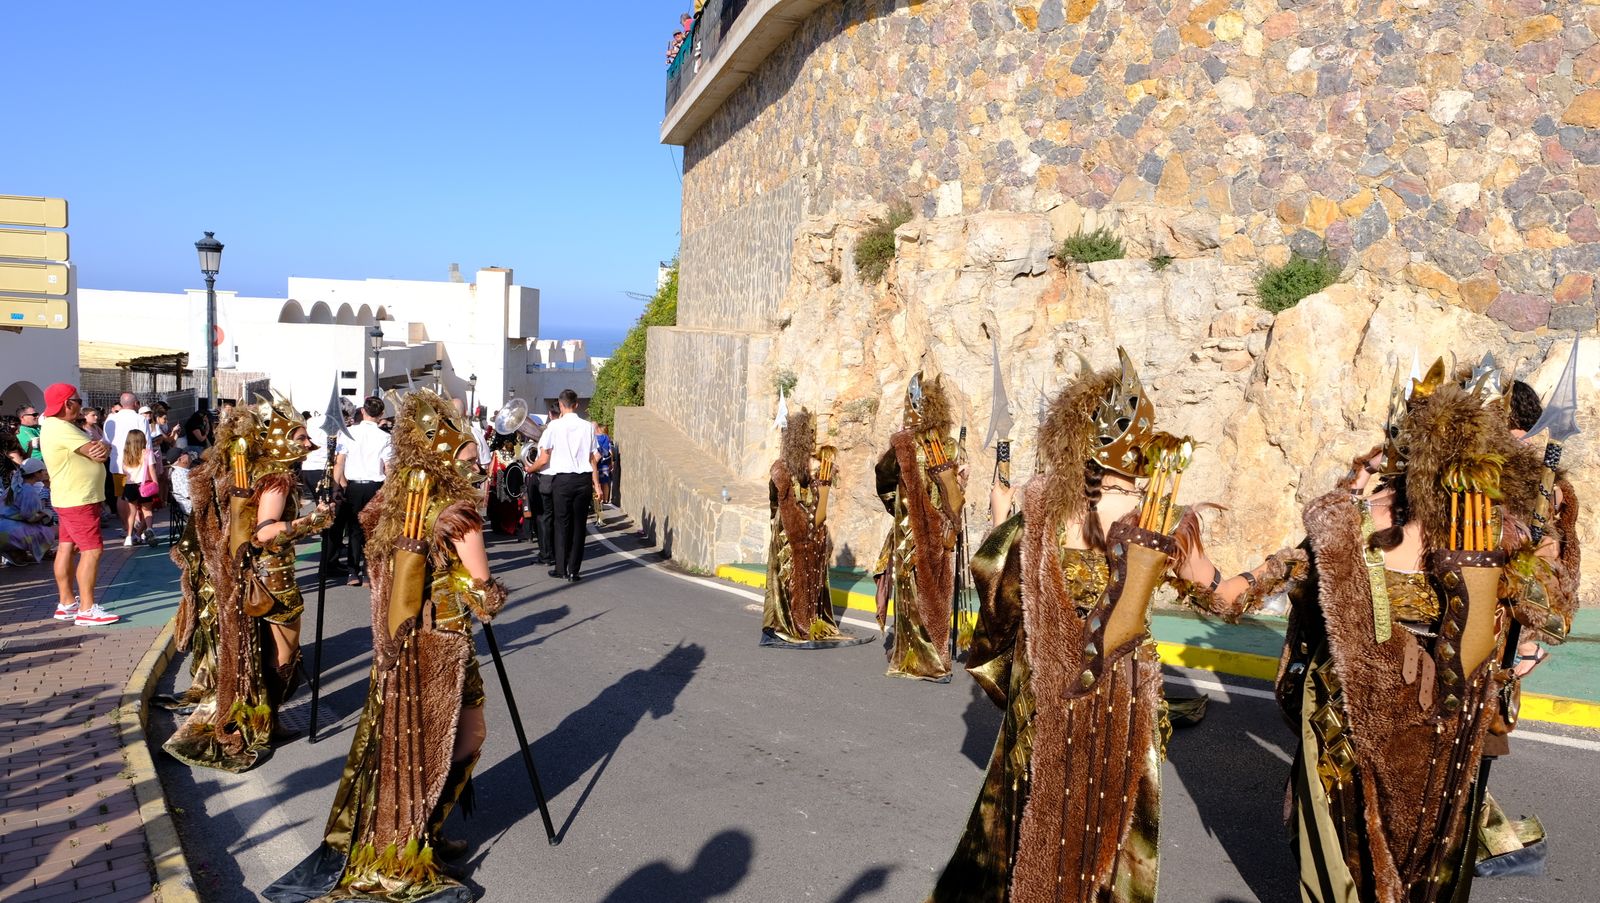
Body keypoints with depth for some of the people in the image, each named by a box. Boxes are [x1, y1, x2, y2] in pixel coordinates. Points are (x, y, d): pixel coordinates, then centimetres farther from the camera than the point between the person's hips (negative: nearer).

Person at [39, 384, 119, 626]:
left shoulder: (57, 425, 14)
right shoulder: (61, 428, -20)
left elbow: (99, 449, 8)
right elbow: (95, 452, -22)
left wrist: (103, 447, -14)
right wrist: (102, 448, 0)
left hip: (72, 499, 11)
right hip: (79, 500, -11)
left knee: (67, 548, 14)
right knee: (92, 550, -11)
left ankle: (66, 603, 21)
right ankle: (87, 609, -10)